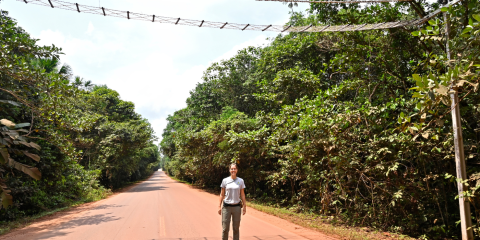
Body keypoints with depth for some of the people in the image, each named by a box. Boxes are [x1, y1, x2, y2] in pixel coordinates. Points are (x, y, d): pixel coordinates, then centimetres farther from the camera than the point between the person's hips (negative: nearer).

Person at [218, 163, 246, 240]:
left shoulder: (241, 181, 1)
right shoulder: (225, 180, -1)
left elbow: (242, 194, 7)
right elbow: (222, 194, 4)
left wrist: (244, 206, 4)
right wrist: (219, 206, 2)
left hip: (237, 207, 1)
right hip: (226, 207, -1)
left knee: (236, 228, 9)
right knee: (225, 228, 3)